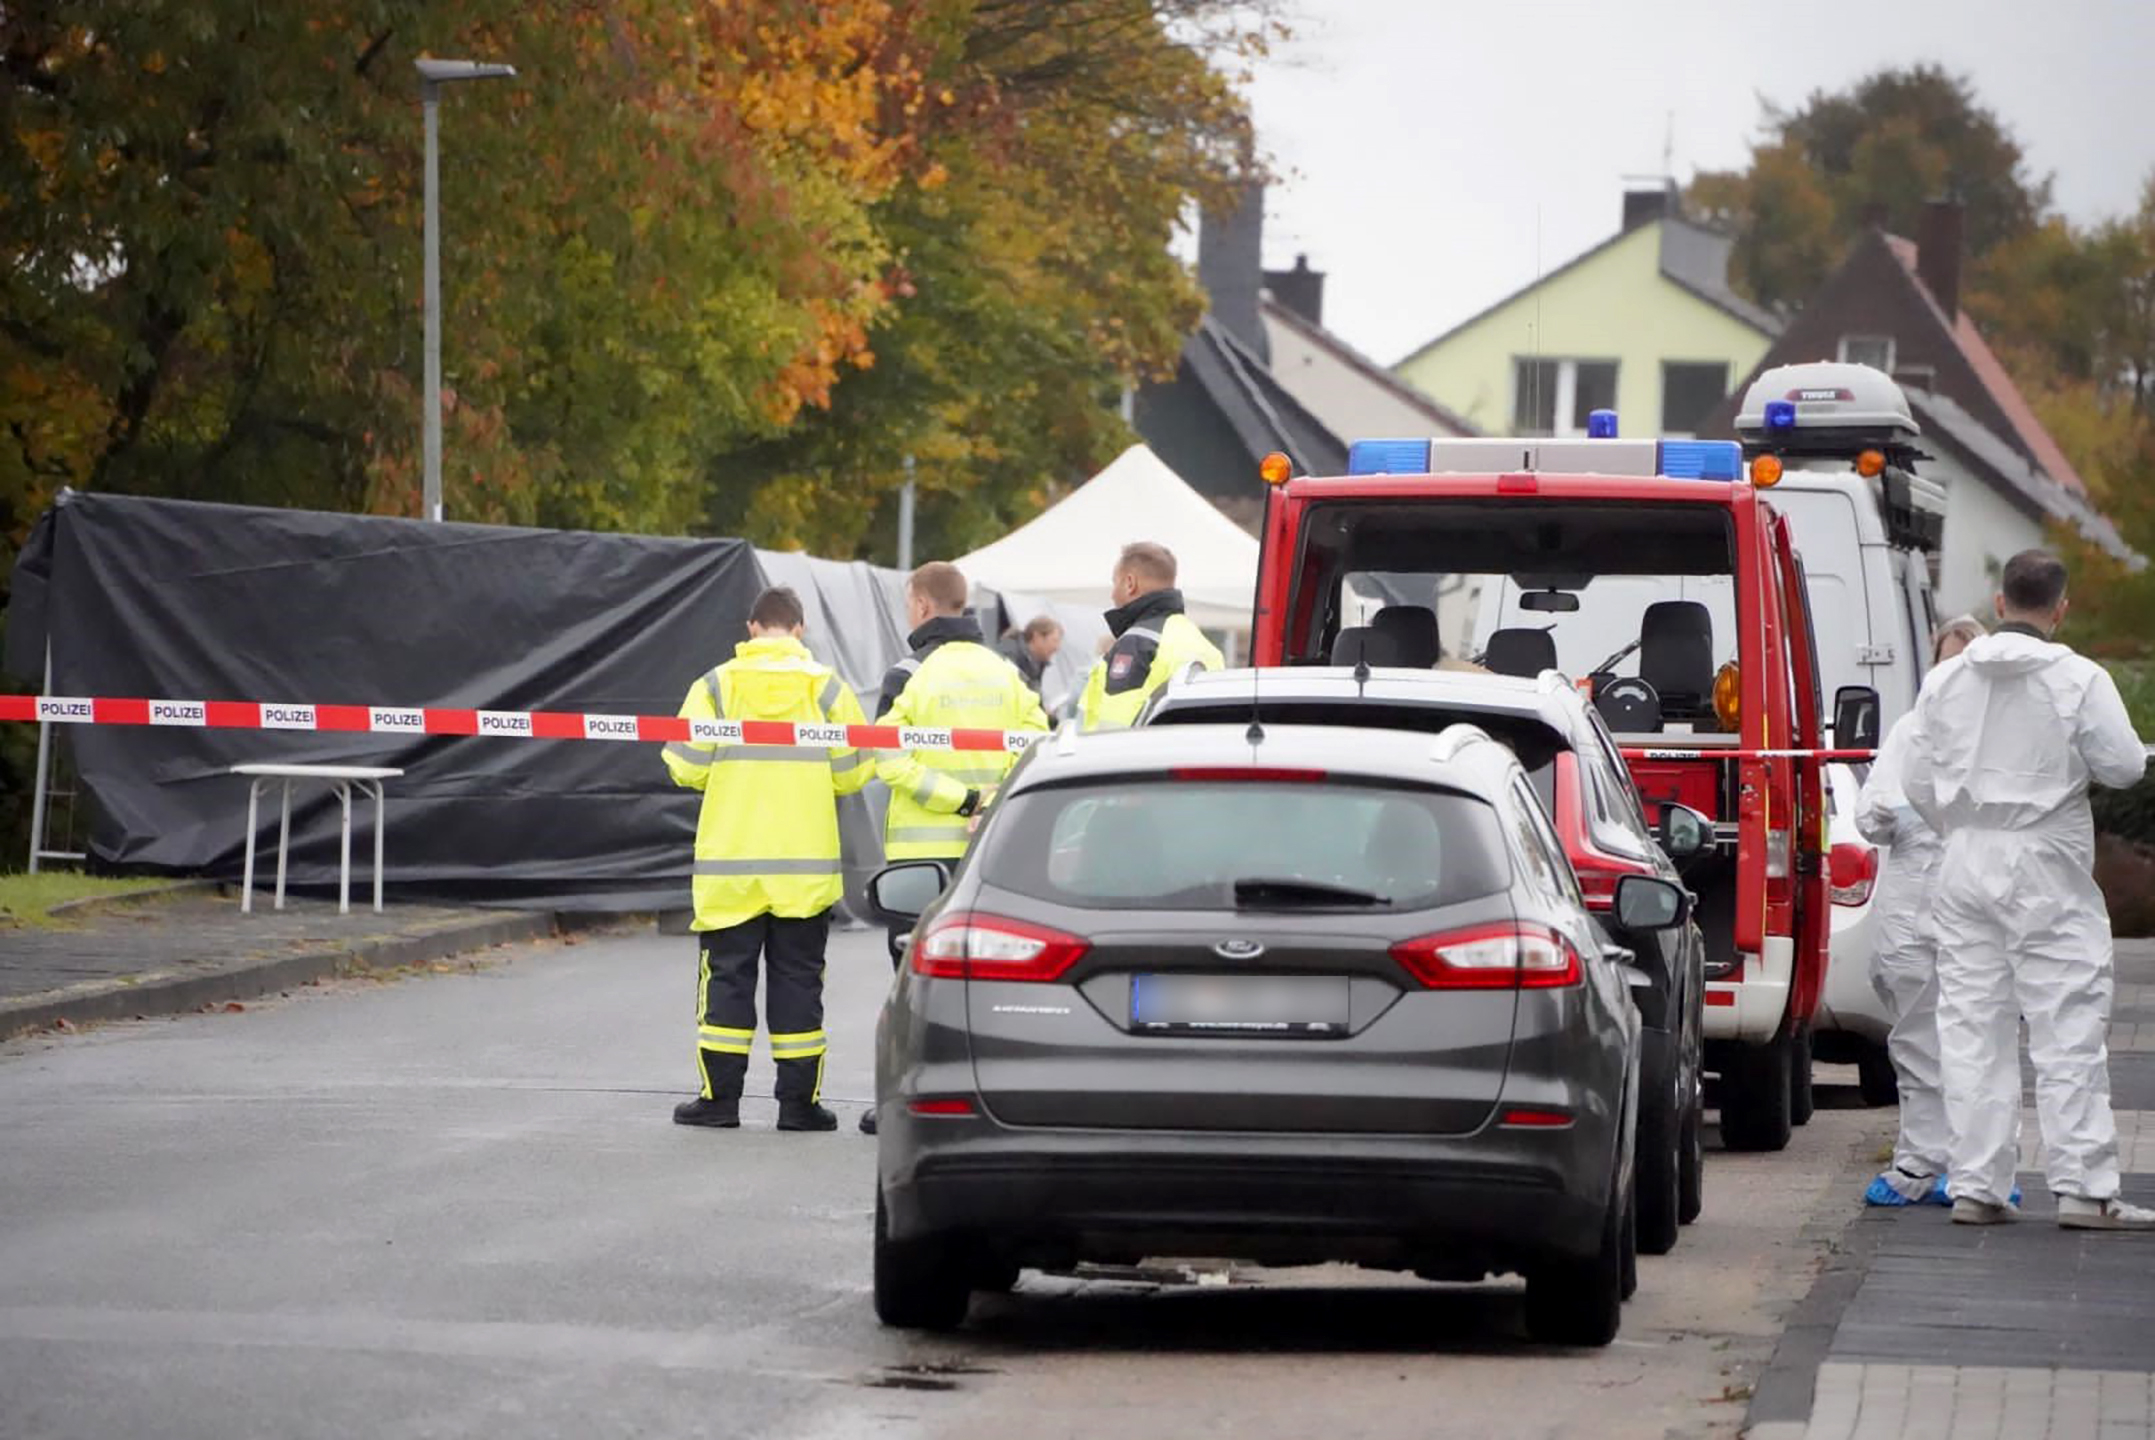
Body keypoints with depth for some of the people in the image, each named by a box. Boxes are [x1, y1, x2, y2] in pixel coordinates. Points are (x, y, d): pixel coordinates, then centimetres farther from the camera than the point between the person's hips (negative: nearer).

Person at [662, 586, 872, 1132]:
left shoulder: (716, 686, -3)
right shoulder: (826, 687, -1)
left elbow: (685, 766, -5)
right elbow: (853, 772, -1)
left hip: (729, 864, 0)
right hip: (806, 865, 0)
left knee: (727, 976, 6)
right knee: (797, 979, 6)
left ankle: (719, 1097, 6)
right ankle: (799, 1101, 6)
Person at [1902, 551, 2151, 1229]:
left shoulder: (1947, 679, 5)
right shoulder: (2079, 680, -9)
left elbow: (1918, 781, 7)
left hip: (1966, 861, 4)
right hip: (2046, 867, -4)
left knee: (1972, 1026, 8)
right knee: (2068, 1026, -3)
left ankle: (1975, 1185, 6)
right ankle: (2082, 1187, -7)